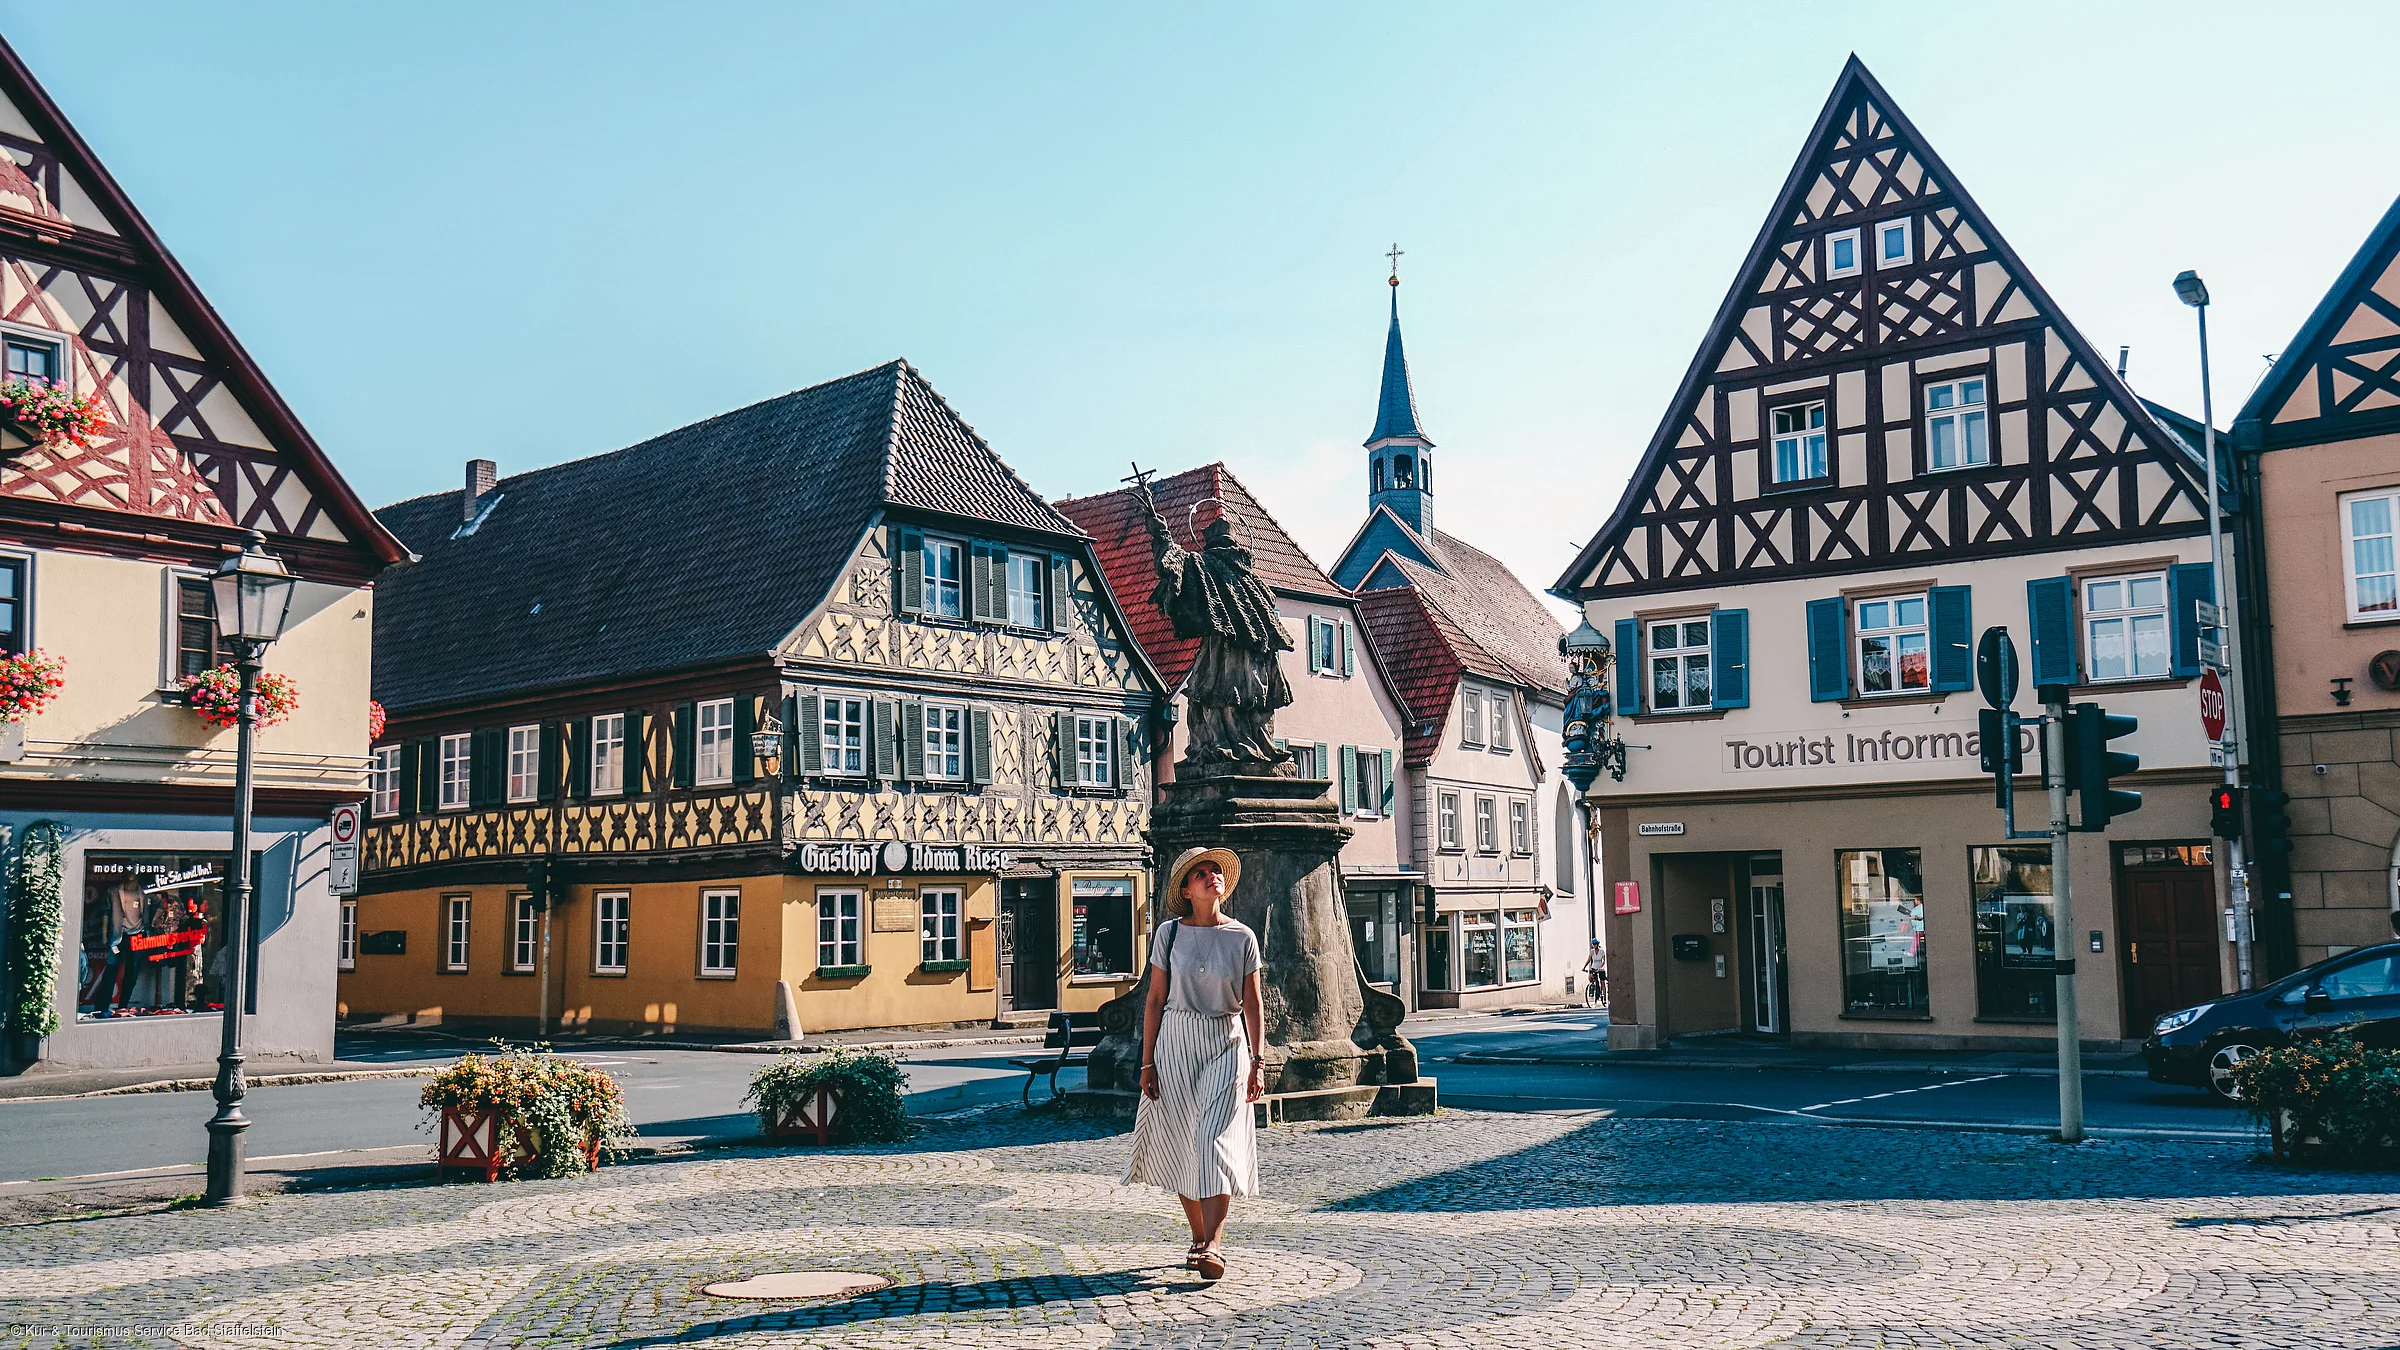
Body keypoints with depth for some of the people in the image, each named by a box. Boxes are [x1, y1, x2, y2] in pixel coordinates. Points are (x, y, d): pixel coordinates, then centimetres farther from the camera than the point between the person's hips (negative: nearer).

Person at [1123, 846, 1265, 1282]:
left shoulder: (1242, 938, 0)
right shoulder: (1169, 934, 0)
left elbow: (1253, 1004, 3)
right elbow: (1155, 999, 2)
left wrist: (1257, 1060, -4)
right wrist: (1147, 1062, -1)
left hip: (1226, 1047, -1)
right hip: (1175, 1043, 1)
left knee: (1216, 1140, -13)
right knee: (1182, 1145, 5)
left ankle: (1212, 1246, -15)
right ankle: (1199, 1238, 19)